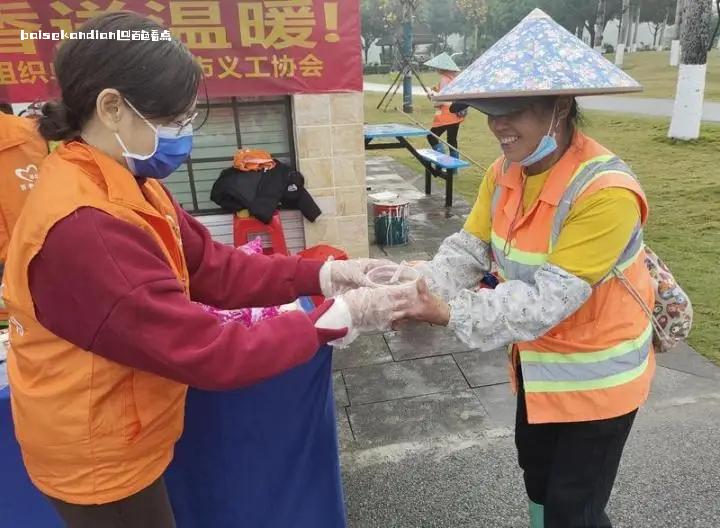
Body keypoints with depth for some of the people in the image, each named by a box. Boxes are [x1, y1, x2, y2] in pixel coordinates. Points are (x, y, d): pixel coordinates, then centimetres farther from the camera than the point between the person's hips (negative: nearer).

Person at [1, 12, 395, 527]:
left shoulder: (123, 185, -3)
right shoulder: (84, 228, -34)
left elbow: (214, 267, -4)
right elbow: (209, 352, -33)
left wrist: (322, 275, -14)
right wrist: (339, 316, -25)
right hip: (100, 459, -8)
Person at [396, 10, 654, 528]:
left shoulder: (606, 193, -31)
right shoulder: (505, 171, -7)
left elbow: (550, 299, -32)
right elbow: (469, 248, -9)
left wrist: (453, 315, -34)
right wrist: (421, 289, -26)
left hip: (595, 375, -7)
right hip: (537, 360, 7)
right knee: (537, 474, 29)